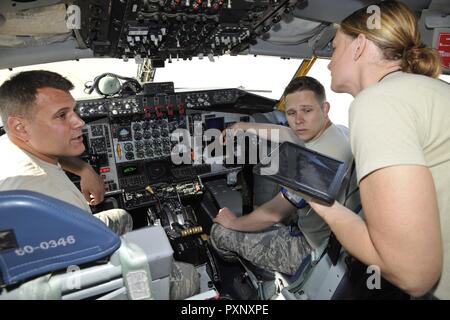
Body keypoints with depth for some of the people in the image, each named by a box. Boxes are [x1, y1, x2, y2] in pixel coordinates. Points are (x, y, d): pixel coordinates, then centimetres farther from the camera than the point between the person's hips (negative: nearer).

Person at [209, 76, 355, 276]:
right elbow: (281, 133, 15)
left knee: (220, 232, 0)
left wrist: (234, 223, -8)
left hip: (312, 250, -9)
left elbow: (273, 214, -26)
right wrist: (242, 126, 24)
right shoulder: (337, 132, 0)